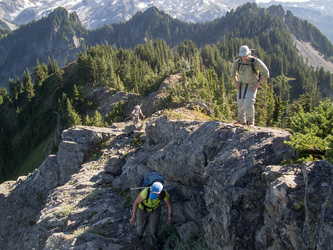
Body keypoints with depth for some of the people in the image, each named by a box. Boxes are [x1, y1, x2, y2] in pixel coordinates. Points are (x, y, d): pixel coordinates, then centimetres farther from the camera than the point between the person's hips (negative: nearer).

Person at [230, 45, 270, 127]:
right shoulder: (238, 62, -6)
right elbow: (233, 70, 16)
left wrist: (258, 84, -16)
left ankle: (251, 122, 1)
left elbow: (266, 73, -14)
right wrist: (235, 81, 5)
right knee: (240, 104, 7)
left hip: (252, 86, -5)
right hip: (241, 85, 5)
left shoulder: (255, 62, -20)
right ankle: (242, 121, 26)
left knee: (249, 104, -17)